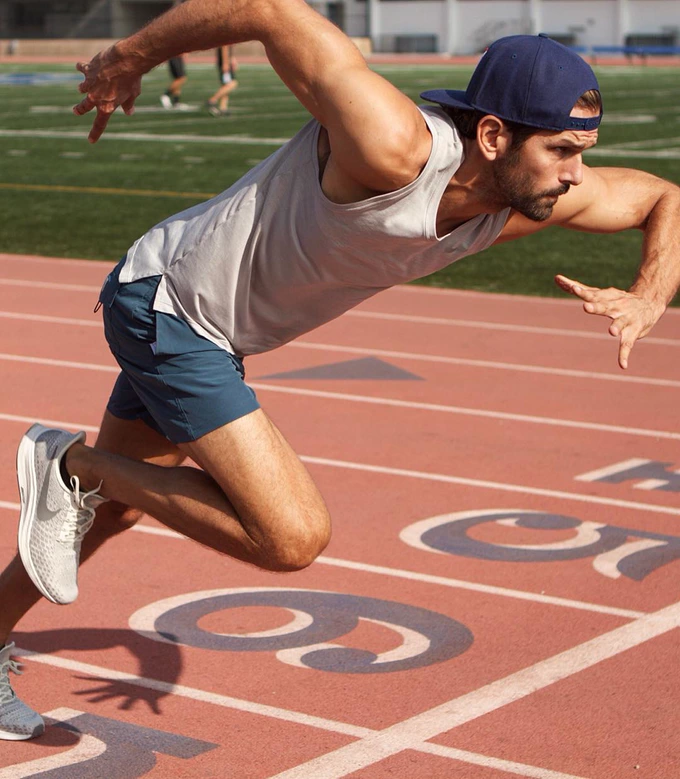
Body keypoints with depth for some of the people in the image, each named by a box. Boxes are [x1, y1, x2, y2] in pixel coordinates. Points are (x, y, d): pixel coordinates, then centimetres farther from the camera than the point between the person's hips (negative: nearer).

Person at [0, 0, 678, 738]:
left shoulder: (536, 193, -12)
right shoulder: (393, 148, -36)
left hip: (213, 331, 9)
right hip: (162, 305, -9)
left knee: (112, 506, 24)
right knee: (292, 537, -17)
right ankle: (72, 463, -1)